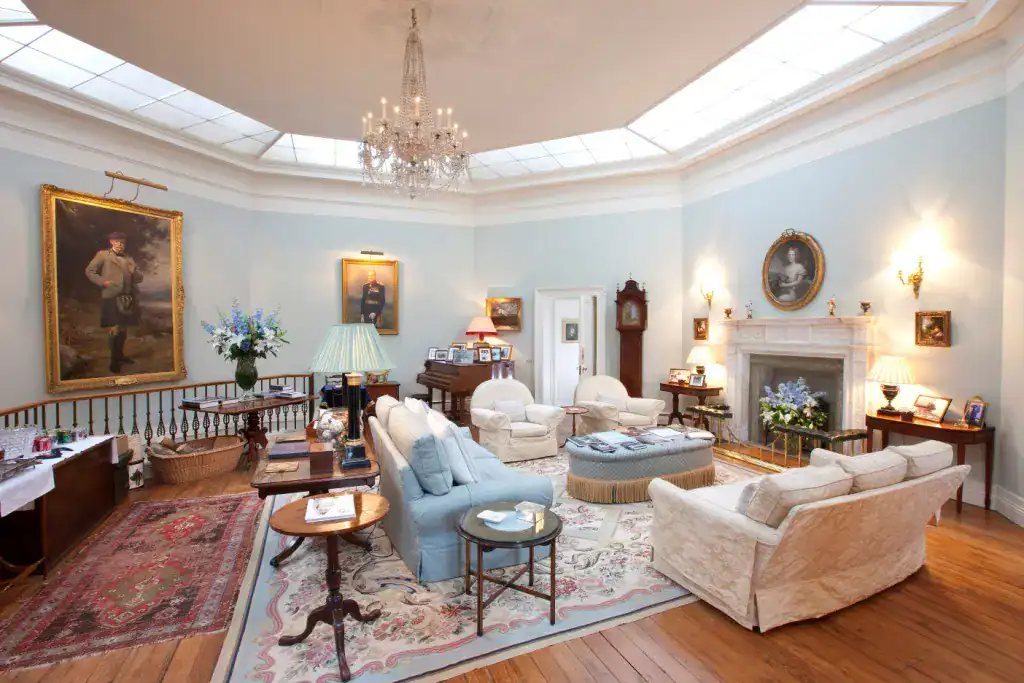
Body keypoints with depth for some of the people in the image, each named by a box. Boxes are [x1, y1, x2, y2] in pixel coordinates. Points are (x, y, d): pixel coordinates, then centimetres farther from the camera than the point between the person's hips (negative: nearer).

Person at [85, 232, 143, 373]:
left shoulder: (129, 258, 20)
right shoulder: (102, 255, 6)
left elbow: (139, 278, 16)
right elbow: (89, 271, 2)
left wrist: (134, 272, -5)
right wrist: (102, 282, -11)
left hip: (127, 299, 5)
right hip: (111, 298, -5)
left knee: (123, 329, 13)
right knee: (114, 330, -6)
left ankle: (120, 355, 26)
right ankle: (113, 361, 1)